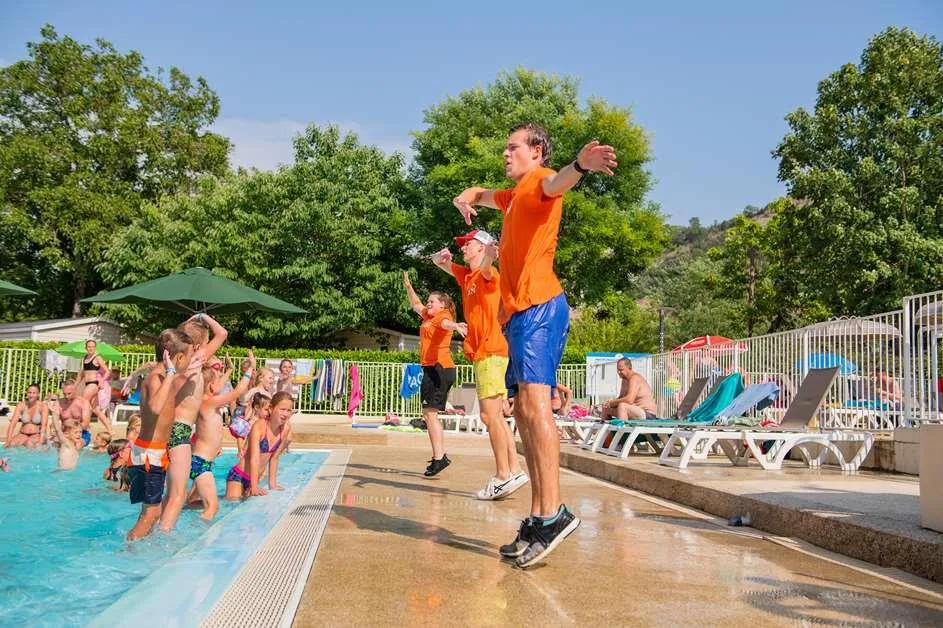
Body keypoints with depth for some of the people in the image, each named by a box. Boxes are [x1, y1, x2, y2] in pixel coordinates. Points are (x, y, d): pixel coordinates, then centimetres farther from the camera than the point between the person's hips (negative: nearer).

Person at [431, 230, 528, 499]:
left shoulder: (487, 274, -8)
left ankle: (503, 475, -6)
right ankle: (514, 470, 13)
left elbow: (486, 264, -32)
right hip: (481, 353, 9)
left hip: (490, 351, -9)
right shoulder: (465, 275, 18)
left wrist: (491, 249, -56)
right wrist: (441, 256, 3)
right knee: (494, 416, 9)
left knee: (490, 415, -10)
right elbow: (438, 262, 28)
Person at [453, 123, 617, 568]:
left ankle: (554, 512, -30)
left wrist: (579, 165, -50)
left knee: (533, 399, -24)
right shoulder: (514, 196, 28)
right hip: (518, 313, 10)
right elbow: (481, 194, 46)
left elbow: (556, 182, -25)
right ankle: (537, 518, 10)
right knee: (524, 412, 7)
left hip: (539, 308, -10)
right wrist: (466, 198, 20)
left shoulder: (539, 182, 0)